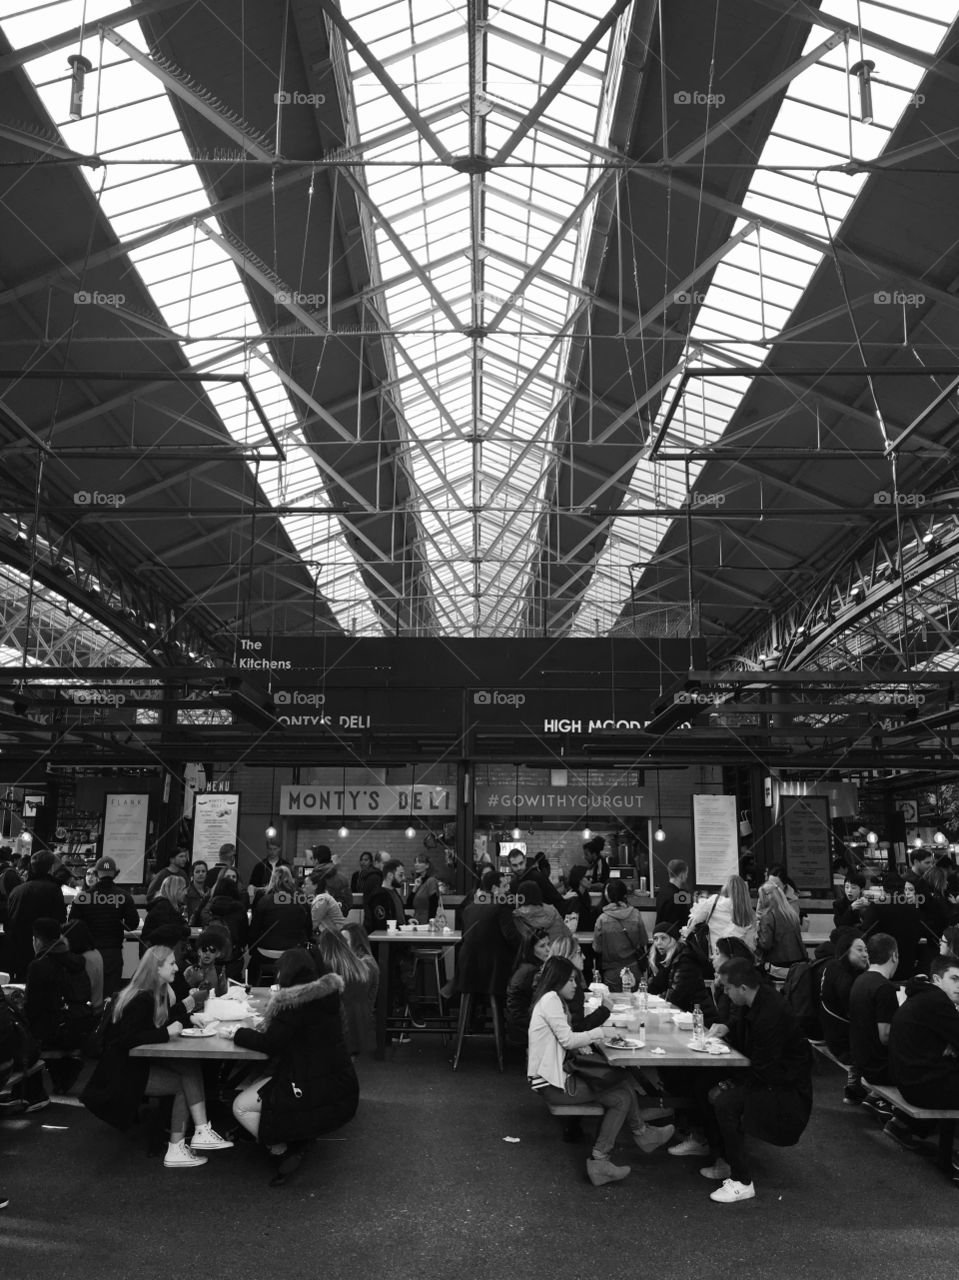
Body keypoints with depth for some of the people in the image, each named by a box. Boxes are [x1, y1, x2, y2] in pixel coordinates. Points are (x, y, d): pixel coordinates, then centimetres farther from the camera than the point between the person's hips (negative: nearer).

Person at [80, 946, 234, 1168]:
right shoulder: (141, 999, -20)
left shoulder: (160, 993, 7)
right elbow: (129, 1038, -28)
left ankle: (201, 1133, -18)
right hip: (125, 1072, -8)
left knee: (191, 1069, -14)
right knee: (183, 1083, -14)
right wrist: (166, 1033, -27)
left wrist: (184, 1007, -1)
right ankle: (176, 1150, -4)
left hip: (142, 1061, 8)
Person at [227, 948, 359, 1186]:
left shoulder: (295, 1002, -20)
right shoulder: (326, 993, 6)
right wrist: (267, 1026, 12)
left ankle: (282, 1152, 5)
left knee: (241, 1107, 2)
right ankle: (298, 1139, 13)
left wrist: (238, 1033, 1)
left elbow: (269, 1043, -14)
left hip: (316, 1091, -9)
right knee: (258, 1084, 24)